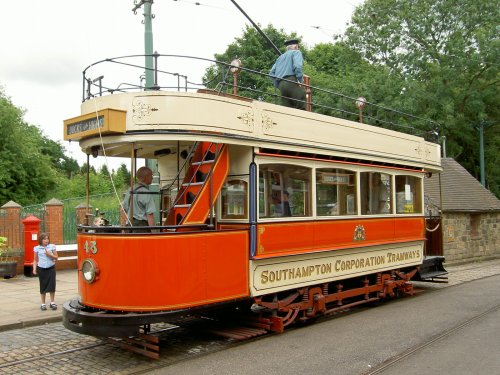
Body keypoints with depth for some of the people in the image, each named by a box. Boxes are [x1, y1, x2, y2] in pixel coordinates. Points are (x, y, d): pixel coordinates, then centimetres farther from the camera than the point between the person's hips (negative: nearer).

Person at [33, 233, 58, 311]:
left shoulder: (52, 247, 2)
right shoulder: (37, 248, 1)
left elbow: (56, 257, 5)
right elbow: (35, 260, 5)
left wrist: (50, 255, -12)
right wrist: (34, 269, -5)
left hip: (51, 268, 0)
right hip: (41, 269, 0)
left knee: (52, 285, -3)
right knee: (43, 286, 5)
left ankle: (52, 303, 9)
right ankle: (43, 304, 14)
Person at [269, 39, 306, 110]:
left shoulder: (280, 57, 30)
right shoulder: (296, 52, 11)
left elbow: (271, 73, 20)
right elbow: (297, 66, -11)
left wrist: (277, 84, 17)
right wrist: (300, 80, -10)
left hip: (281, 85, 7)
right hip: (292, 82, -7)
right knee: (302, 107, -14)